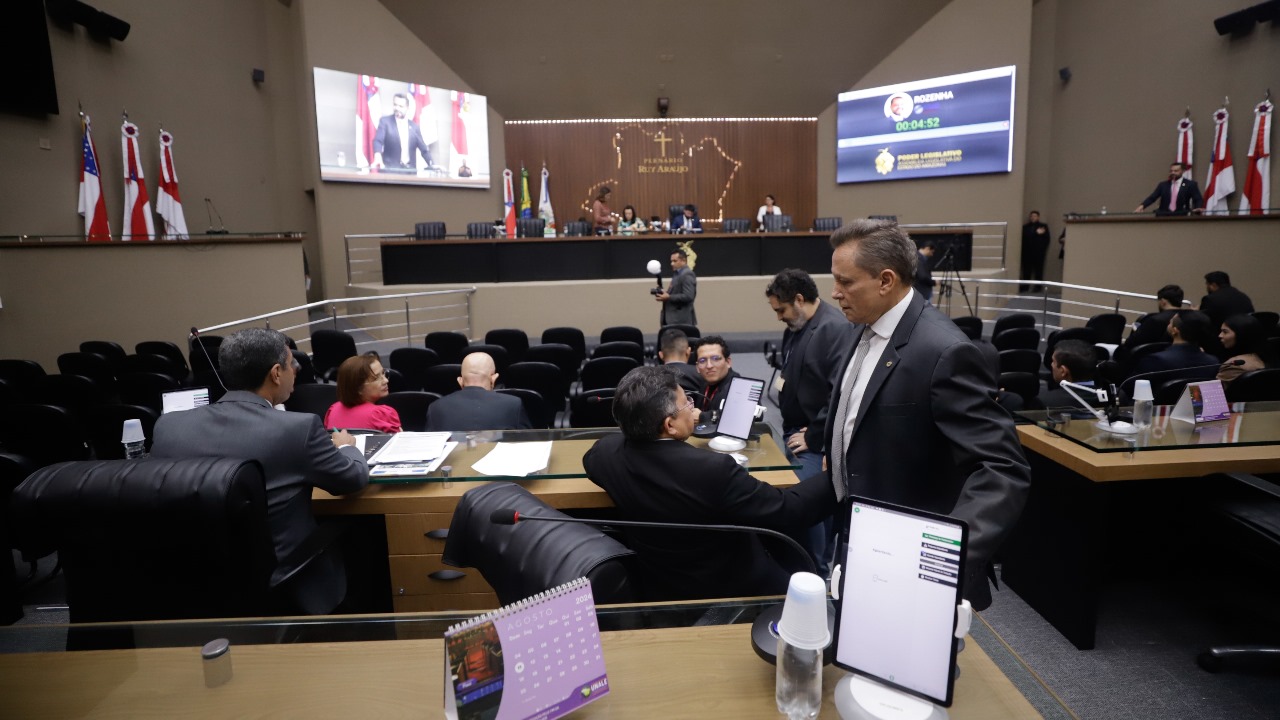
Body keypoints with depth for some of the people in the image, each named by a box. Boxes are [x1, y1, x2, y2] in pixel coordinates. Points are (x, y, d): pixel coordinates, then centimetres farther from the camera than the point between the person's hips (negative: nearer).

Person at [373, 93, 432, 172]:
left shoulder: (414, 126, 13)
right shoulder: (385, 121, 5)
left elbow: (424, 150, 13)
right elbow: (378, 141, -9)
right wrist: (378, 157, -30)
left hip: (410, 170, 3)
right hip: (390, 169, -3)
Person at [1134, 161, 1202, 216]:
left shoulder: (1190, 184, 5)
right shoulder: (1163, 184, 11)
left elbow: (1198, 200, 2)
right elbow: (1152, 198, 4)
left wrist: (1198, 208, -20)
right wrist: (1142, 206, -16)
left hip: (1182, 216, -2)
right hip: (1164, 216, 2)